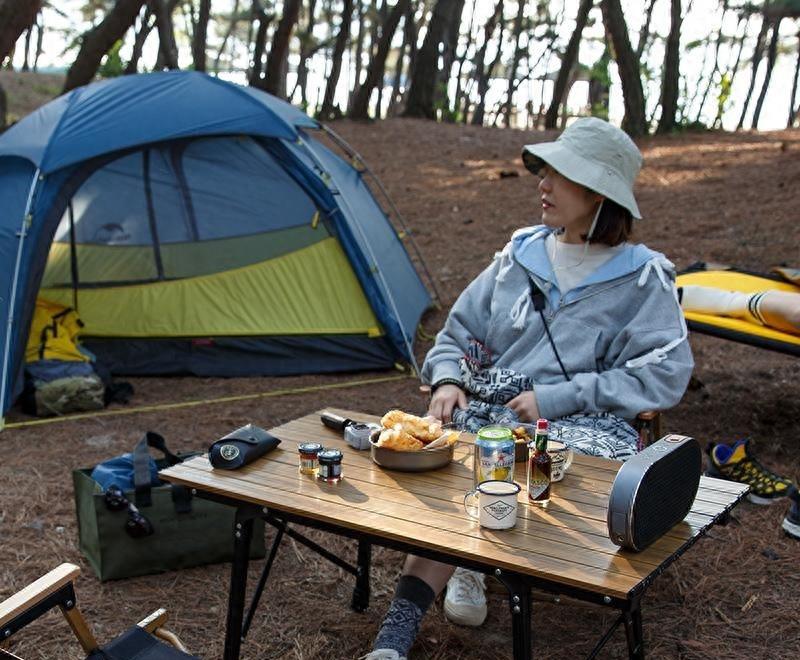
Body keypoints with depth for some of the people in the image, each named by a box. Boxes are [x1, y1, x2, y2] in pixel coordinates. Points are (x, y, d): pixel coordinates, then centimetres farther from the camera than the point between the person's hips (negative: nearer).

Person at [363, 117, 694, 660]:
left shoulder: (643, 279, 1)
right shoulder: (520, 256, 15)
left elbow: (663, 376, -6)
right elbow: (460, 331, 20)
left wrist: (554, 399, -12)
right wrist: (447, 379, -3)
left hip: (581, 426, -4)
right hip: (488, 412, 4)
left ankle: (473, 562, -4)